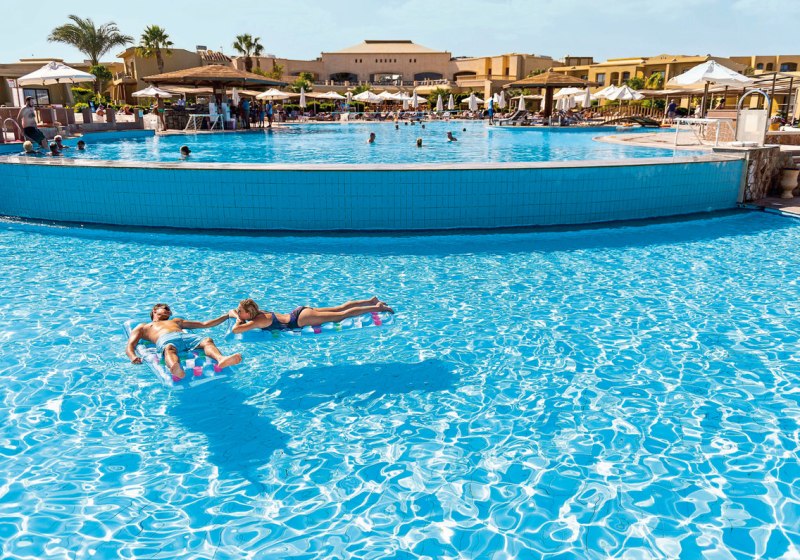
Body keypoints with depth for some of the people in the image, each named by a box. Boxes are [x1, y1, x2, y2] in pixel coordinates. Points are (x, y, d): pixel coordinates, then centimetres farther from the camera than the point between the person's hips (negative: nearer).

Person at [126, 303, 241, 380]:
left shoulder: (176, 321, 46)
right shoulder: (142, 327, 36)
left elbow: (205, 324, 44)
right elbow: (130, 346, 19)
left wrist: (227, 316, 39)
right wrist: (133, 357, -8)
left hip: (186, 336, 3)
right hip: (165, 339, -3)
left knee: (207, 341, -32)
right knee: (169, 348, -42)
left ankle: (221, 360, -64)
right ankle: (176, 369, -75)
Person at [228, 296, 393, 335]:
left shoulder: (258, 321, -21)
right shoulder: (258, 313, 3)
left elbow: (235, 330, -31)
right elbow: (231, 311, 18)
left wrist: (238, 320, -11)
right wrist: (235, 315, -4)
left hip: (301, 319, -8)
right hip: (299, 312, 8)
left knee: (342, 315, -3)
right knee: (340, 309, 14)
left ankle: (376, 308, 1)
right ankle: (371, 301, 20)